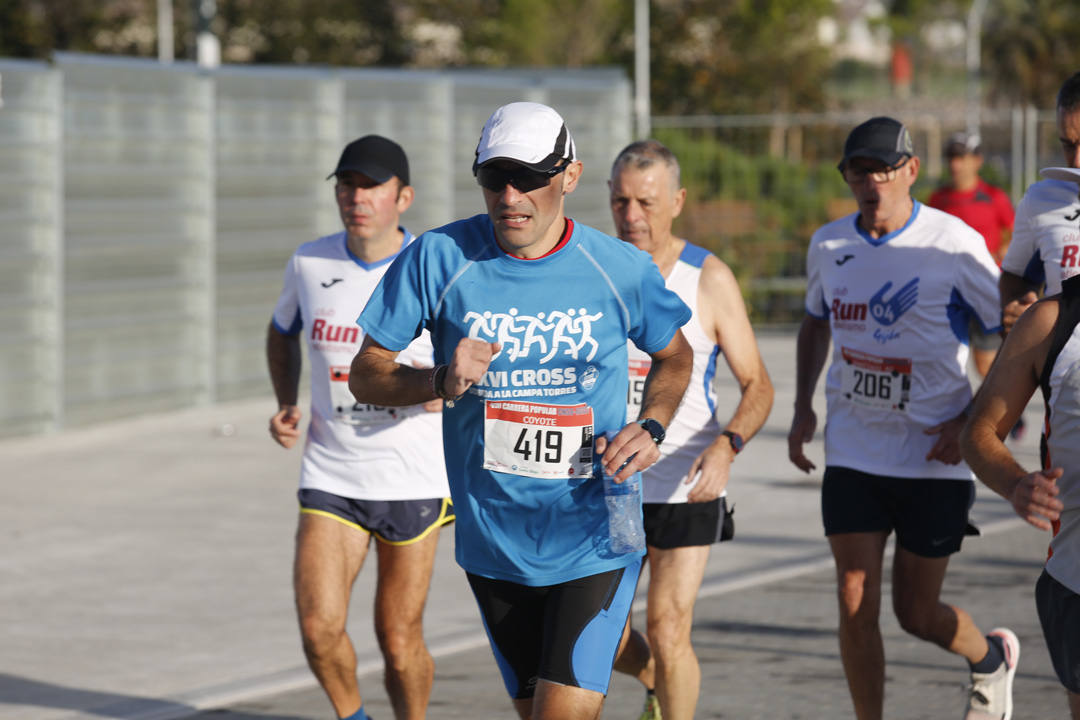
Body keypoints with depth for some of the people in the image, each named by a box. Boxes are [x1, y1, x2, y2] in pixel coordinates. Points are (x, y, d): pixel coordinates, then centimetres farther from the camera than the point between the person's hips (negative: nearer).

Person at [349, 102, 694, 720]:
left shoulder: (621, 270, -6)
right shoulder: (439, 258, -7)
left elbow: (674, 356, 14)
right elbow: (365, 376, -1)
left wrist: (651, 428, -4)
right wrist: (441, 382, -20)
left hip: (593, 541, -2)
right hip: (494, 545, 2)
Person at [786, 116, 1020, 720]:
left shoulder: (953, 243, -11)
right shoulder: (828, 245, 4)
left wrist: (972, 421, -14)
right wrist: (803, 407, 13)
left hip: (935, 459, -3)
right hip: (853, 457, 3)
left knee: (917, 612, 5)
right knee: (856, 603, -6)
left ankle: (993, 657, 37)